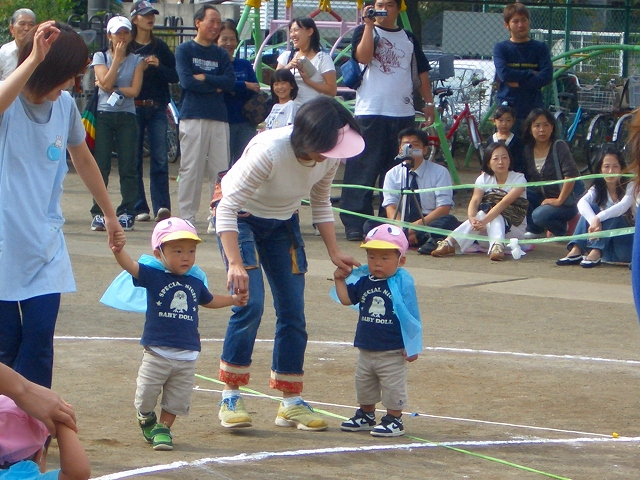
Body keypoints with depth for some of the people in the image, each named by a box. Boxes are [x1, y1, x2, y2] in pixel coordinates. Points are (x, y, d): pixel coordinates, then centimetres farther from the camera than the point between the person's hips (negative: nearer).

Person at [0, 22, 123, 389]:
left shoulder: (65, 105, 4)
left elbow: (83, 159, 22)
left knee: (39, 344, -3)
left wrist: (110, 213, 29)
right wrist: (34, 58, -37)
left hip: (45, 247, 4)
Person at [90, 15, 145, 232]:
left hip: (127, 117, 1)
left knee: (128, 166, -3)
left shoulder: (136, 60, 8)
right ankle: (98, 214, -2)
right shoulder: (100, 57, 7)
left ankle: (127, 213, 1)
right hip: (104, 116, -1)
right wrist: (117, 57, -8)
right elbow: (106, 83, -9)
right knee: (101, 165, -3)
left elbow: (134, 90, -3)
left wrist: (112, 88, -9)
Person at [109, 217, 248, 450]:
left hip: (187, 355, 3)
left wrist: (233, 299, 30)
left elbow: (208, 300, 29)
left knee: (177, 400, 6)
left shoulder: (195, 281, 7)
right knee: (146, 395, 2)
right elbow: (130, 266, -24)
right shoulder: (153, 275, -7)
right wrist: (118, 249, -43)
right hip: (156, 352, -3)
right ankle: (146, 419, 32)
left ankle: (163, 428, 26)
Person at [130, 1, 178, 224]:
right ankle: (139, 208, 6)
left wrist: (158, 66, -9)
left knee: (160, 158, -8)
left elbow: (174, 76, 8)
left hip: (157, 107, 2)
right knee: (134, 158, 1)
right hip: (133, 107, -2)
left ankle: (162, 206, -13)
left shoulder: (160, 47, 12)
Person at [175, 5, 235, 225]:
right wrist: (215, 85, -2)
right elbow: (186, 81, -8)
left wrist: (203, 78, -6)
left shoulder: (221, 54, 17)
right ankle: (187, 217, -2)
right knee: (191, 169, -5)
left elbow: (230, 82, 2)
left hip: (219, 118, 4)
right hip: (193, 116, -4)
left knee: (221, 169, 0)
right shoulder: (184, 50, 6)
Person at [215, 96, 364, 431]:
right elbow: (227, 208, -34)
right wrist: (235, 263, -43)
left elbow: (321, 203, 3)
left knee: (293, 310, 1)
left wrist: (334, 252, -6)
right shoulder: (269, 151, -37)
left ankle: (291, 402, 10)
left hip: (283, 222, 6)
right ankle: (230, 397, -7)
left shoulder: (329, 155, -18)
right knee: (250, 303, -19)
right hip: (241, 218, -6)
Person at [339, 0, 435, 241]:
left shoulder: (409, 38, 17)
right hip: (370, 113, -4)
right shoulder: (365, 31, 5)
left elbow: (422, 72, 20)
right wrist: (369, 25, -15)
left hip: (403, 114, 4)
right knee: (363, 172, -6)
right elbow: (363, 56, -15)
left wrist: (429, 102, 13)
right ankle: (354, 224, -6)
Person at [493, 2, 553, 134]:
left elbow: (547, 76, -6)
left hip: (534, 110, 1)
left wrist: (519, 83, -12)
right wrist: (531, 74, -8)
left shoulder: (540, 48, 7)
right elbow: (504, 73, -11)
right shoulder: (500, 48, 5)